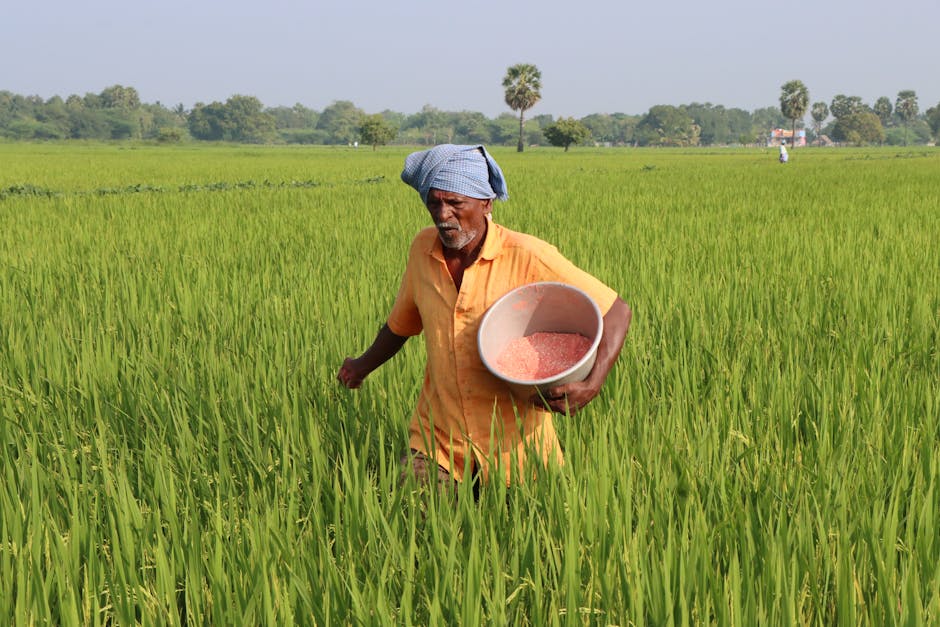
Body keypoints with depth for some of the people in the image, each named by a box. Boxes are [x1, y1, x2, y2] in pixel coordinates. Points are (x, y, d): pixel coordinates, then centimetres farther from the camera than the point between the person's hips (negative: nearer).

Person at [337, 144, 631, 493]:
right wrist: (363, 366, 23)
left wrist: (592, 385, -27)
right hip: (437, 436, 3)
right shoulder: (423, 248, 0)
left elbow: (616, 311, -13)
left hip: (515, 439, -2)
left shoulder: (528, 258, -15)